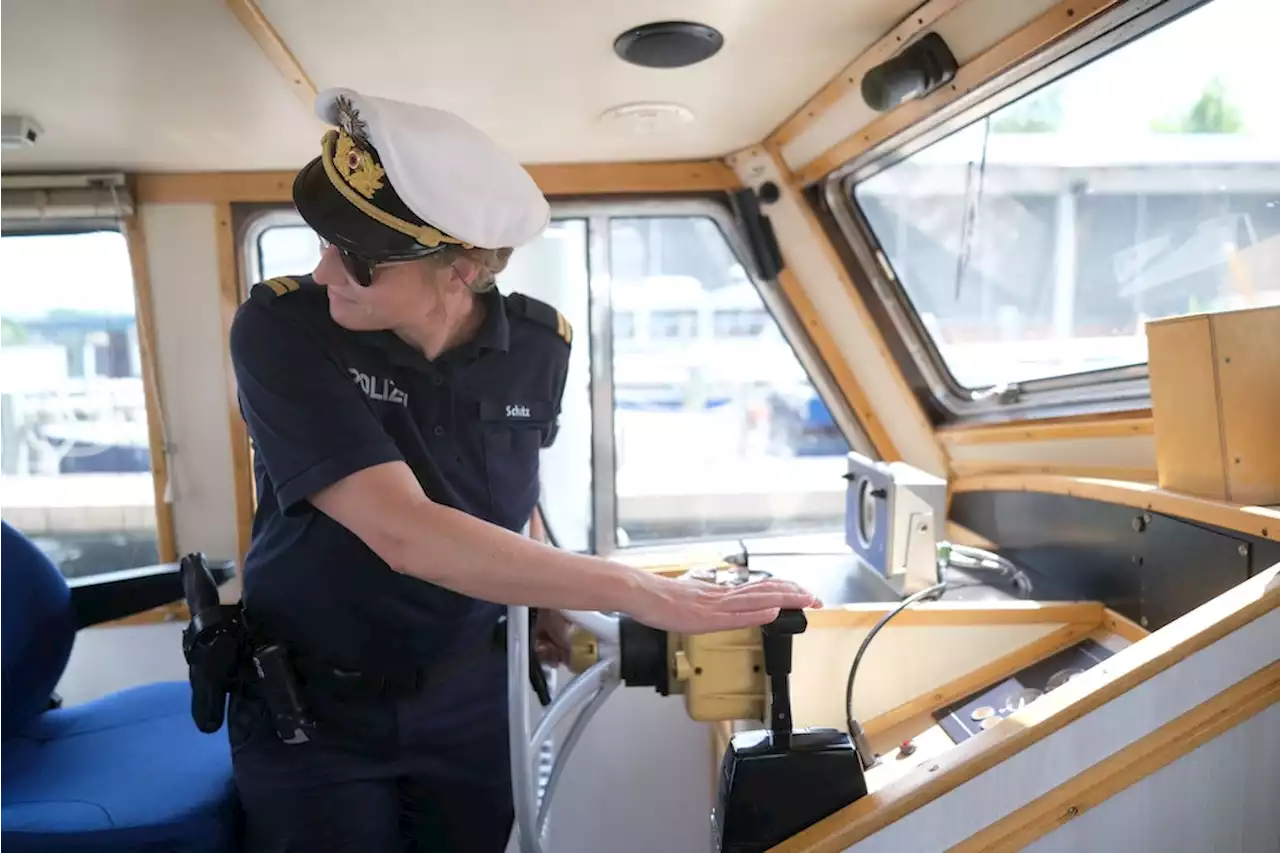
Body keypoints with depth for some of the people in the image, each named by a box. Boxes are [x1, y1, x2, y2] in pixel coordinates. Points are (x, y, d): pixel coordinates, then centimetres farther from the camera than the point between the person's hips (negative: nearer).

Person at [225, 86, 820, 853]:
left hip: (467, 696, 3)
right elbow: (404, 533, -35)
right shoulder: (280, 329, -24)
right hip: (308, 704, -2)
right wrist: (644, 594, -36)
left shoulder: (540, 346, -13)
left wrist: (547, 603, -4)